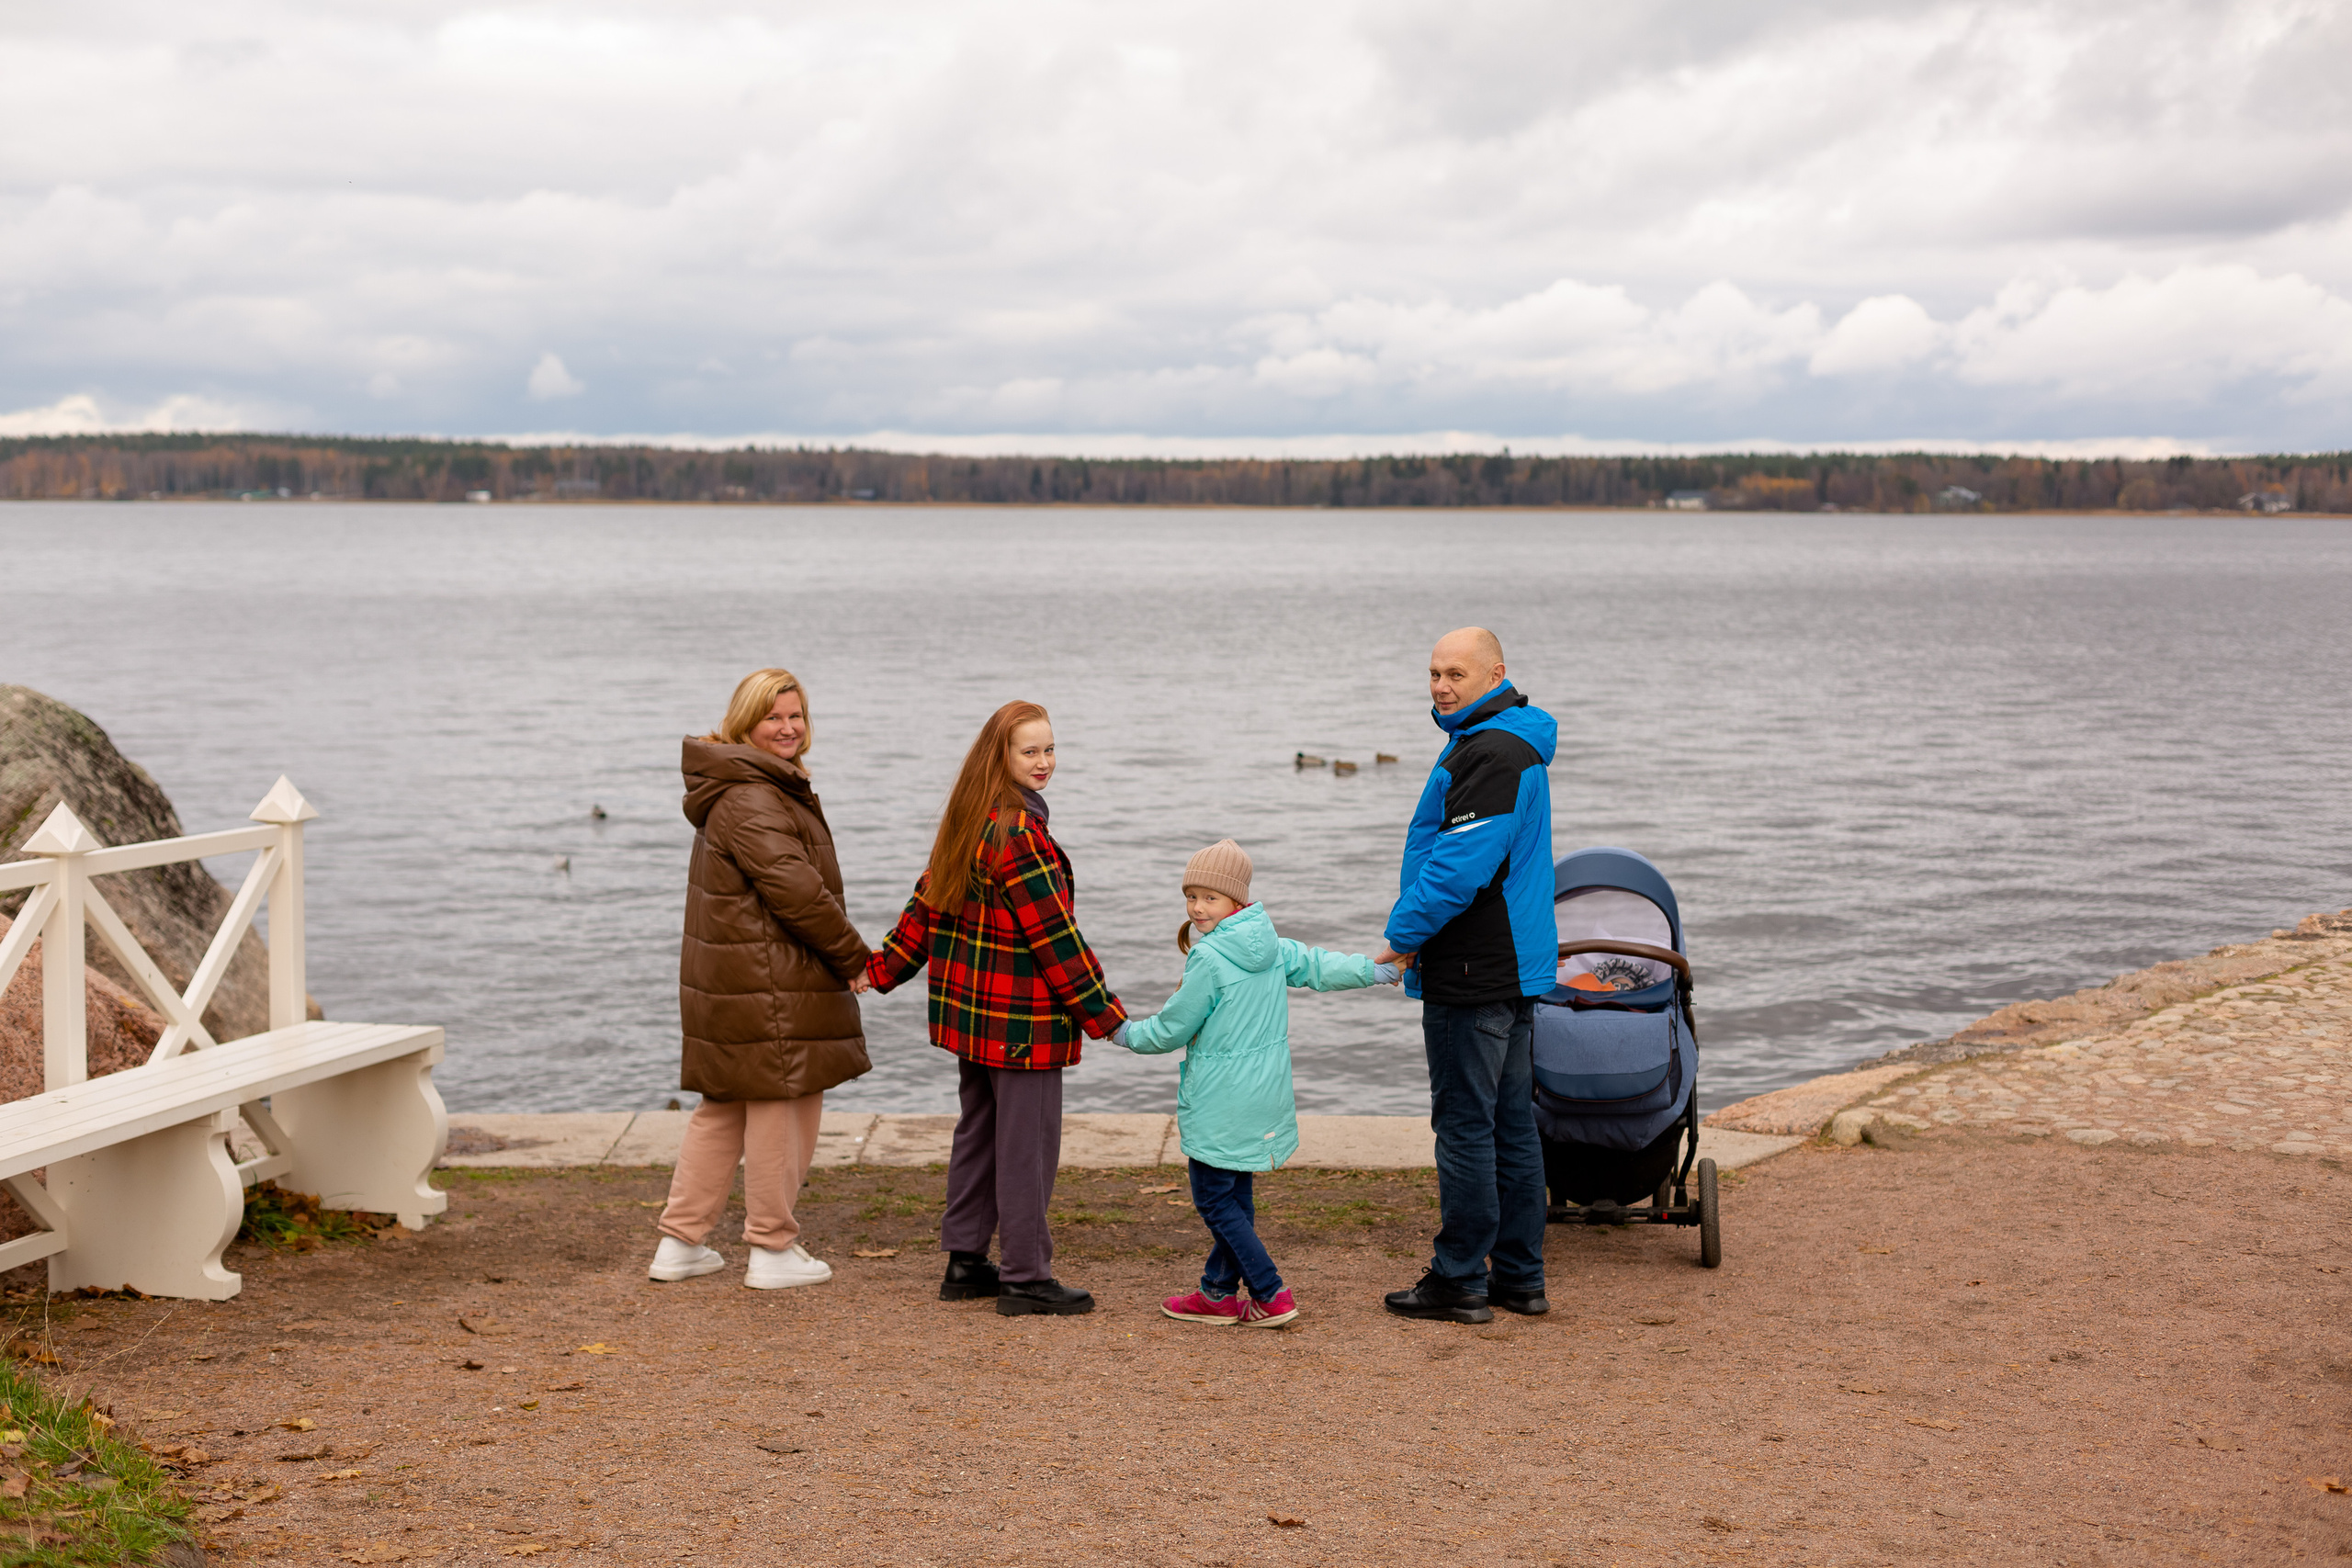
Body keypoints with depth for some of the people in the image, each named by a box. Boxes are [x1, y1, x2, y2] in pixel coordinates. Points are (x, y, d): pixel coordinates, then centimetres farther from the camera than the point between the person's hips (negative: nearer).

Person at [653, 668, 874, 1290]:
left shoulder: (759, 789, 17)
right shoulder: (750, 800, -17)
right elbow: (796, 889, -21)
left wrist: (843, 956, 12)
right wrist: (853, 958, -12)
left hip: (731, 978, 11)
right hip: (768, 987, -11)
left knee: (724, 1109, 16)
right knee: (782, 1108, -1)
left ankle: (680, 1243, 21)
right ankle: (773, 1251, 8)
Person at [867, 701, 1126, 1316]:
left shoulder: (967, 823, 8)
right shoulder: (1021, 835, -20)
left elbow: (928, 902, 15)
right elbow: (1055, 934, -20)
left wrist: (880, 968, 25)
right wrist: (1104, 1015, -15)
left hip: (969, 1008, 10)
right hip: (1023, 1021, -10)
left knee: (977, 1132, 17)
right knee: (1027, 1144, -2)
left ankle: (965, 1263, 24)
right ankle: (1026, 1277, 4)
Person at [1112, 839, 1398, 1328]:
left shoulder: (1208, 959, -18)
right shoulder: (1272, 945, 5)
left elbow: (1172, 1029, -11)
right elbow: (1317, 966, 16)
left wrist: (1125, 1033, 5)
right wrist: (1374, 970, 31)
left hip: (1219, 1102, -9)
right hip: (1263, 1095, 9)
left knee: (1215, 1200, -2)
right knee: (1234, 1195, 15)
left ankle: (1271, 1295, -5)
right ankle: (1219, 1293, 23)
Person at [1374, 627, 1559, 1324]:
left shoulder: (1490, 755, -18)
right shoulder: (1513, 743, 17)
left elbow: (1460, 866, -24)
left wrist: (1404, 935, -12)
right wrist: (1415, 935, 20)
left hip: (1474, 975, -11)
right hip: (1515, 968, 11)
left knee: (1465, 1124, -4)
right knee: (1512, 1122, 13)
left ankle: (1460, 1281, 2)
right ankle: (1519, 1278, 19)